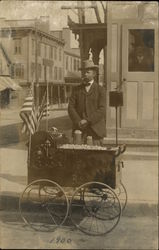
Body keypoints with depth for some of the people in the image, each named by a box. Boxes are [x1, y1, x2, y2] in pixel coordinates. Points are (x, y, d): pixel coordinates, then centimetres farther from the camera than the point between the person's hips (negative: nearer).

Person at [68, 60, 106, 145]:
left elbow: (102, 109, -5)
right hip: (79, 127, 2)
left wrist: (87, 121, -14)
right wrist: (78, 121, -10)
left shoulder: (100, 89, 4)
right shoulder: (77, 89, 12)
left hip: (96, 127, -1)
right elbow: (71, 107, 5)